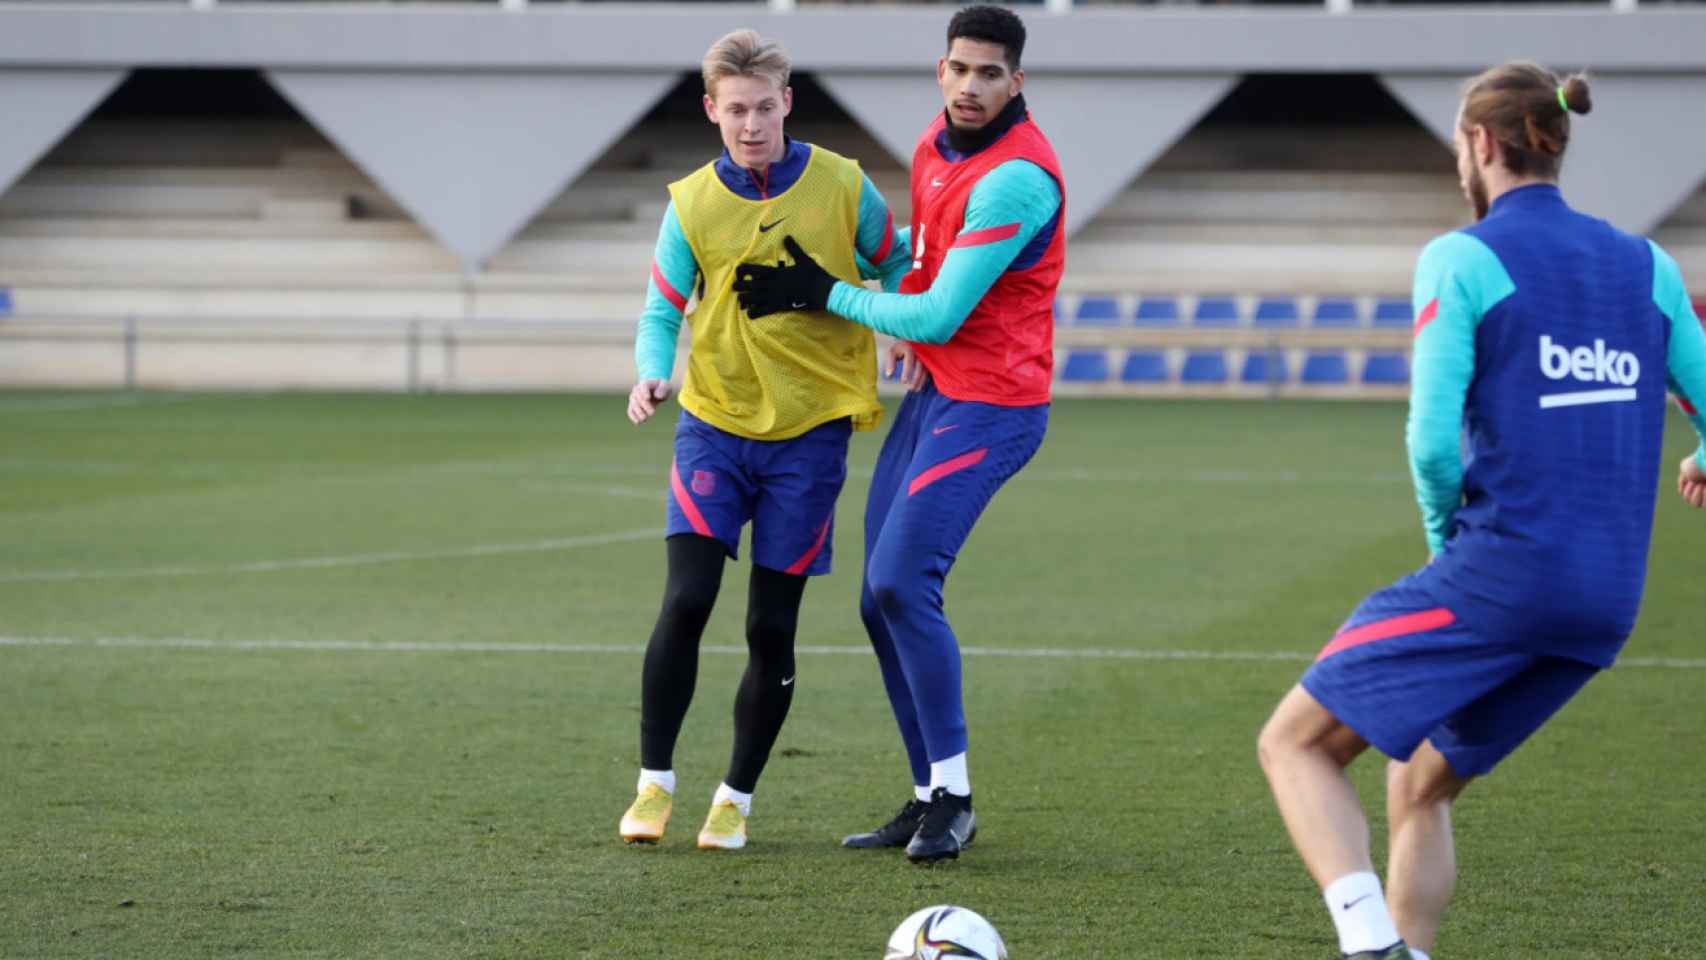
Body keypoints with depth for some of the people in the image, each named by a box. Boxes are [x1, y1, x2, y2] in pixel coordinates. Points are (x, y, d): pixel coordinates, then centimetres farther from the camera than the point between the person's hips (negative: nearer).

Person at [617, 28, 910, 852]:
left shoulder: (843, 186, -4)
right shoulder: (692, 204, -2)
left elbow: (893, 266, 10)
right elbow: (662, 311, 3)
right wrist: (652, 374, -17)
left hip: (808, 434, 0)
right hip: (714, 425, 0)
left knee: (771, 628, 2)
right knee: (685, 603, -12)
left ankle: (736, 799, 17)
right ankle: (654, 783, 1)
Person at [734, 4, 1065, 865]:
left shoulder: (1016, 178, -21)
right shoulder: (934, 145, 7)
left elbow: (939, 316, -20)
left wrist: (823, 293, -10)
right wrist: (907, 328, 12)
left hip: (988, 405, -9)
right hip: (932, 390, 9)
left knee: (901, 580, -19)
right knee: (881, 601, 6)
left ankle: (953, 794, -9)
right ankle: (931, 796, 15)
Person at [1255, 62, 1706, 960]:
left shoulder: (1459, 260, -5)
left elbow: (1433, 441, -13)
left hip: (1499, 574, -6)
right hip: (1609, 599, 6)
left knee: (1296, 742, 3)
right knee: (1420, 788, 21)